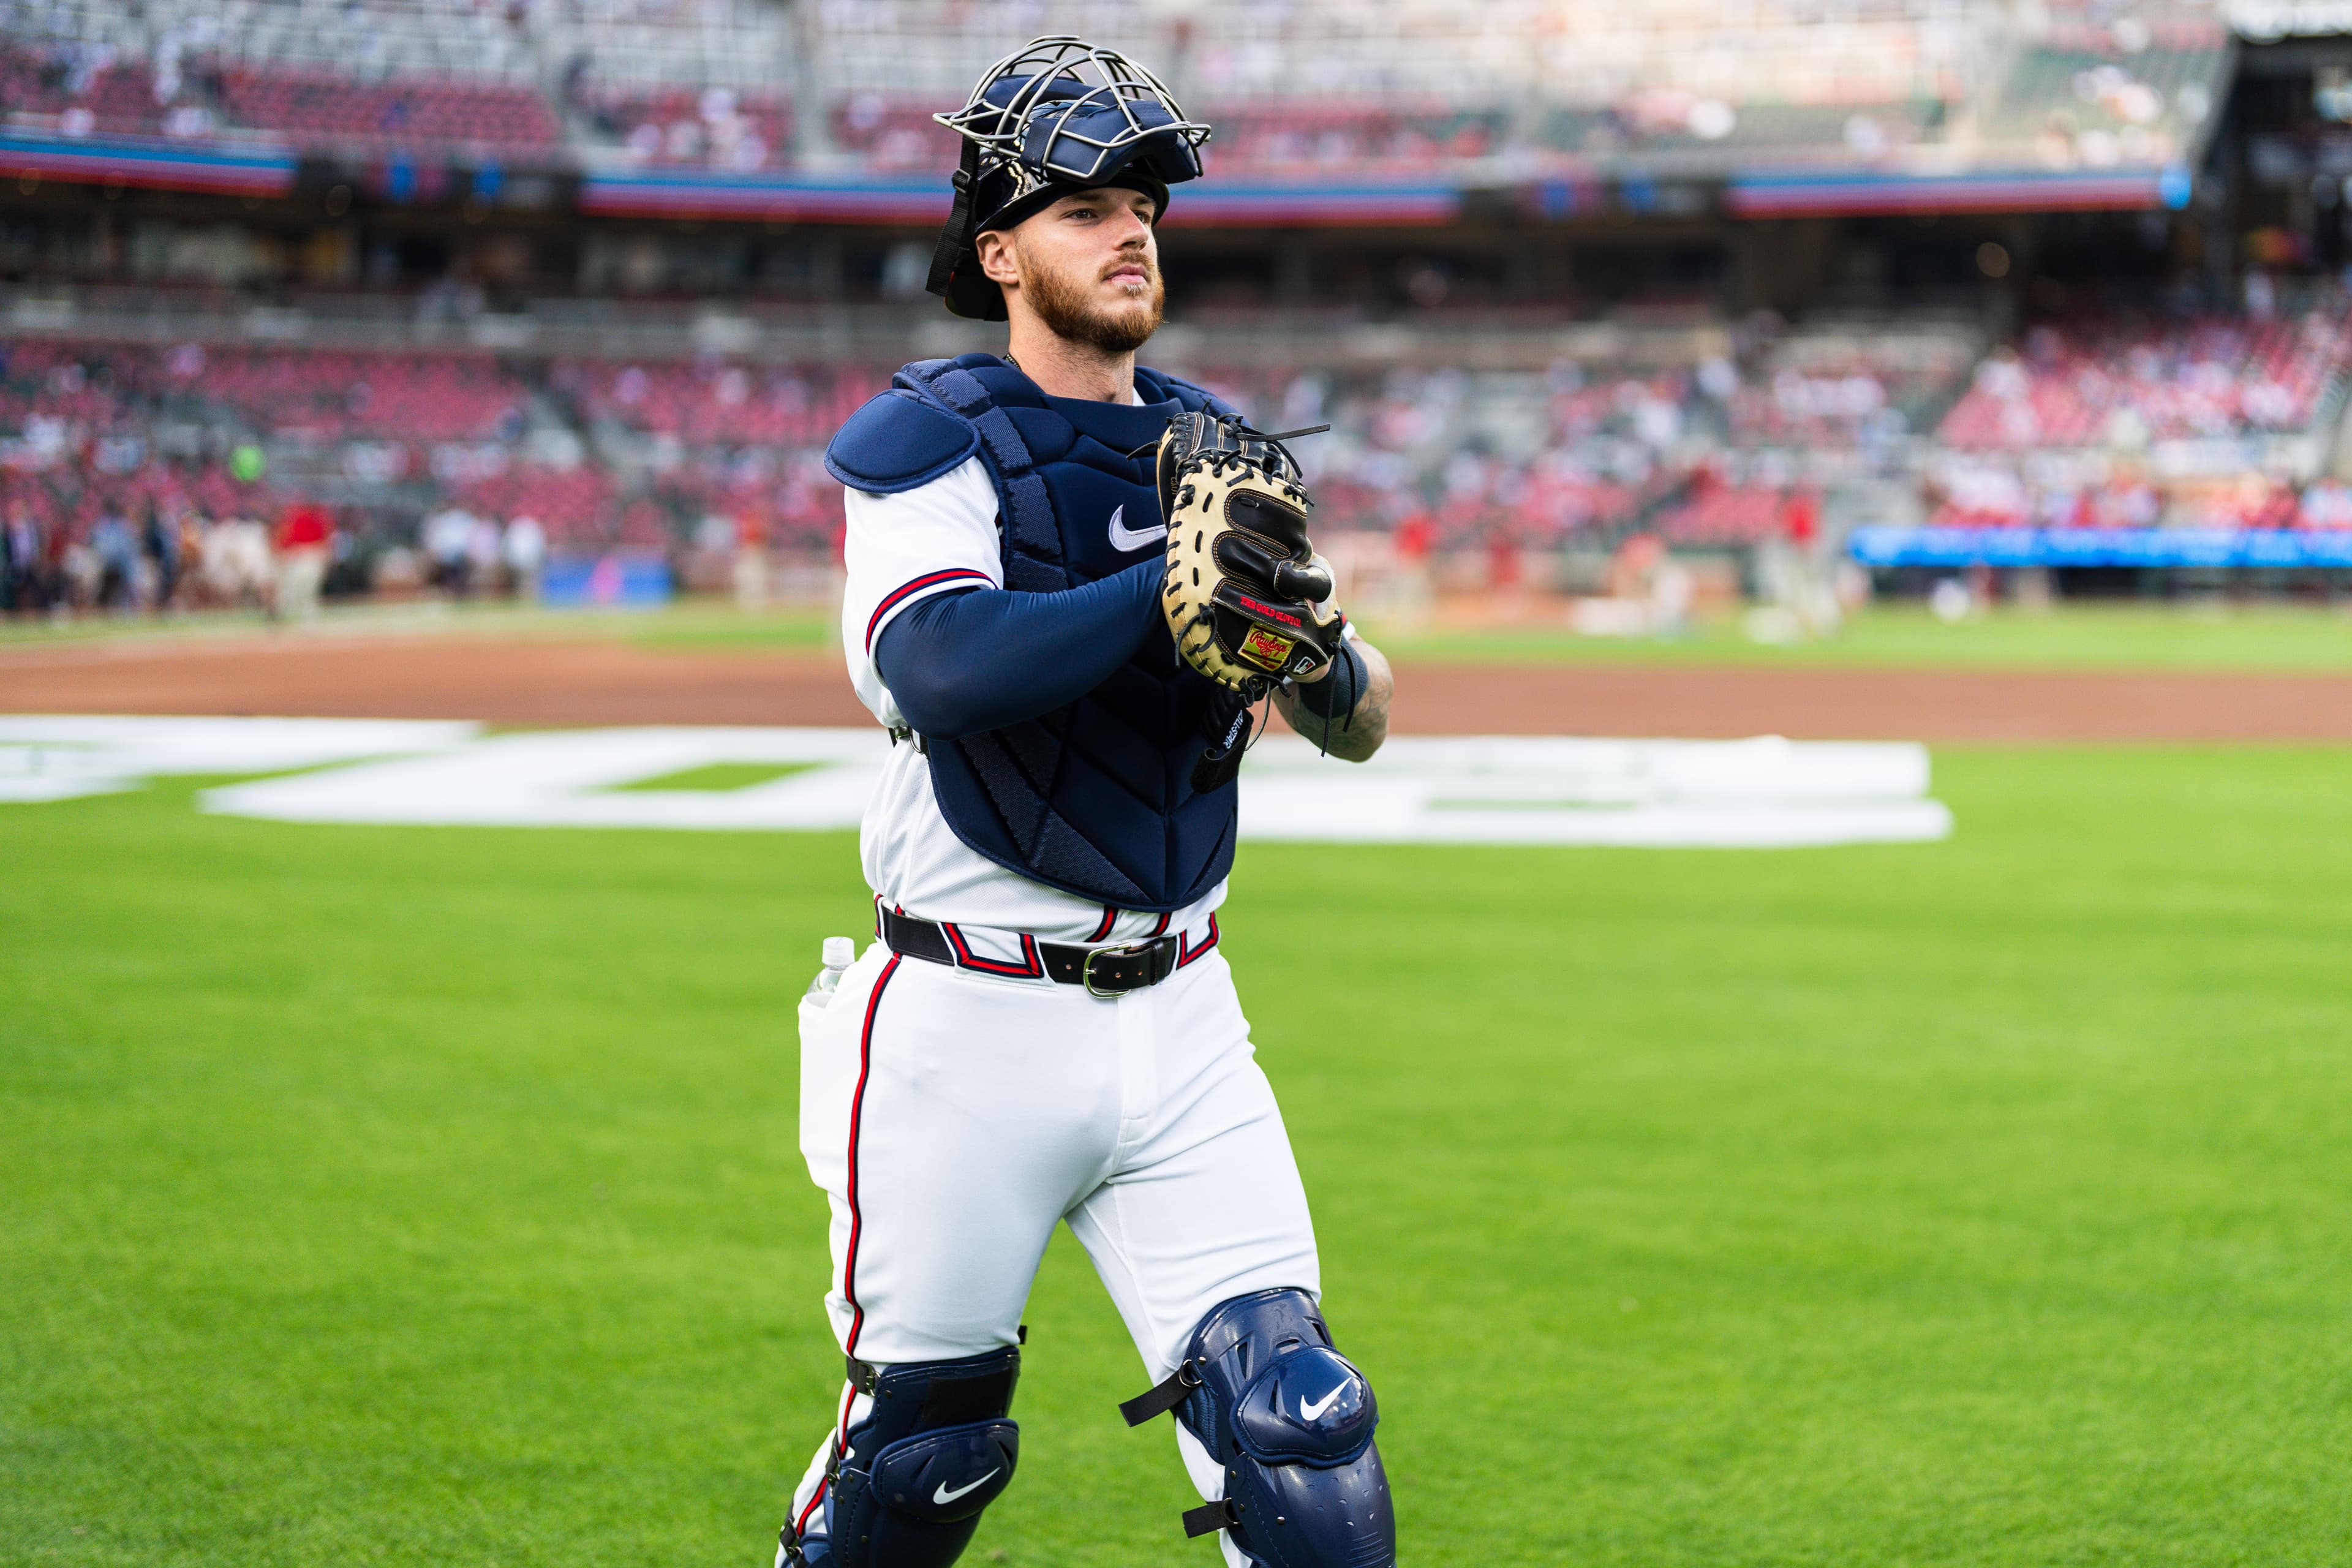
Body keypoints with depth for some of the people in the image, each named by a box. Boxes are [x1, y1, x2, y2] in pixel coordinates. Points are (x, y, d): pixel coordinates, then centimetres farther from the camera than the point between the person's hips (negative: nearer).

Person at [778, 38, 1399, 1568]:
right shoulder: (929, 440, -7)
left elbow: (1363, 722, 6)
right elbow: (938, 668, -26)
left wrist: (1317, 657, -17)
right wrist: (1167, 592, -35)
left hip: (1178, 1024, 4)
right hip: (970, 1033, -4)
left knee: (1294, 1427, -4)